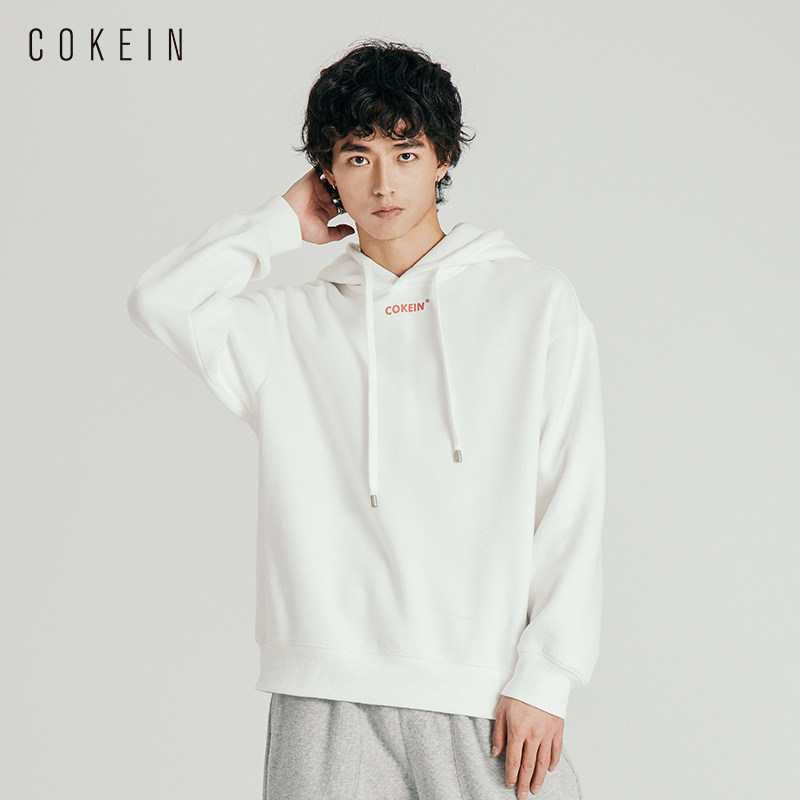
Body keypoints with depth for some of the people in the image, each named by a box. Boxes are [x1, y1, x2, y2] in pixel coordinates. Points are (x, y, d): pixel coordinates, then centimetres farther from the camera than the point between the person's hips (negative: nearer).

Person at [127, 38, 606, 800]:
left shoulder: (535, 301, 8)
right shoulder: (291, 324, 12)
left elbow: (571, 503, 4)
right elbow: (160, 300, -4)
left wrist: (543, 676, -4)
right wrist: (281, 222, 8)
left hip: (487, 696, -1)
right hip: (328, 701, 1)